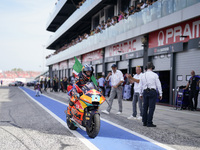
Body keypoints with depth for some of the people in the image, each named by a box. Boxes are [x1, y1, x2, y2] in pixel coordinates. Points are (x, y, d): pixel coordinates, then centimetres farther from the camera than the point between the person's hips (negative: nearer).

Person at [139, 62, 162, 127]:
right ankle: (149, 123, -3)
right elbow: (158, 85, -3)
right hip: (152, 91, -4)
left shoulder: (143, 75, 7)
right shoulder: (154, 75, -4)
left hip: (145, 92, 4)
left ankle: (144, 122, 16)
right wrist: (160, 94, 3)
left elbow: (140, 85, 11)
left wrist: (141, 94, 20)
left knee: (145, 107, 11)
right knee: (151, 107, -2)